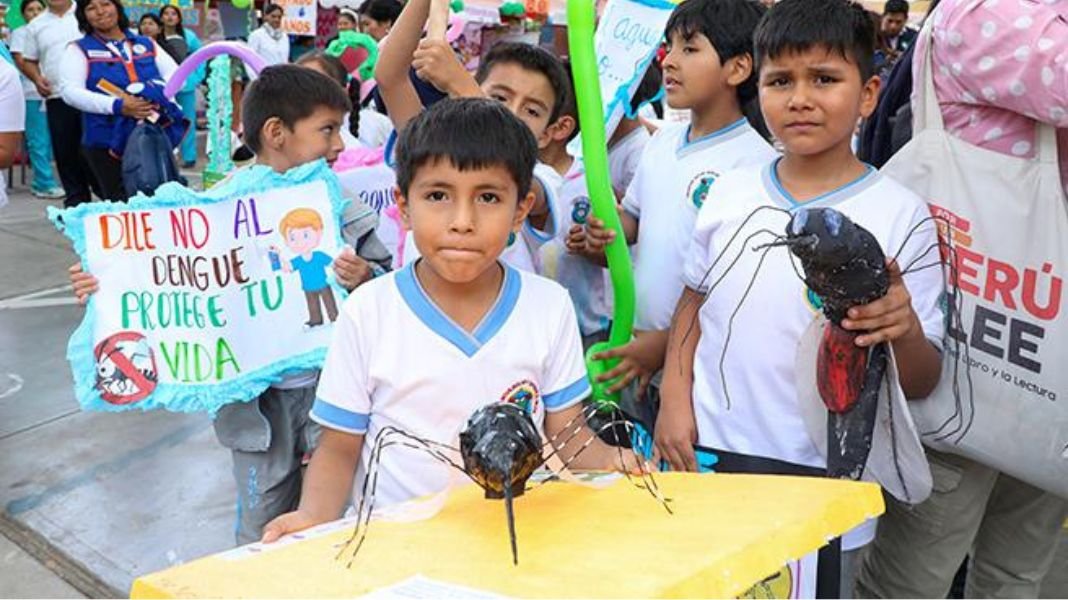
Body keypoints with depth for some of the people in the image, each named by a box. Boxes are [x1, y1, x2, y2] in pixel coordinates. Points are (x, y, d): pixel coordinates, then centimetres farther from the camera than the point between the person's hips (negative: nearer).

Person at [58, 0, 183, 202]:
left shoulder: (147, 44, 16)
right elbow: (70, 92, -7)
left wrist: (158, 94, -11)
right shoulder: (80, 50, 6)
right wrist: (117, 106, -21)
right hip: (107, 143, -3)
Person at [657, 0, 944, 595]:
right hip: (708, 457, 3)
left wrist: (907, 330, -29)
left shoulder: (901, 215, -9)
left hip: (825, 482, -3)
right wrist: (675, 402, 1)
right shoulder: (730, 193, 0)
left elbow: (922, 384, -8)